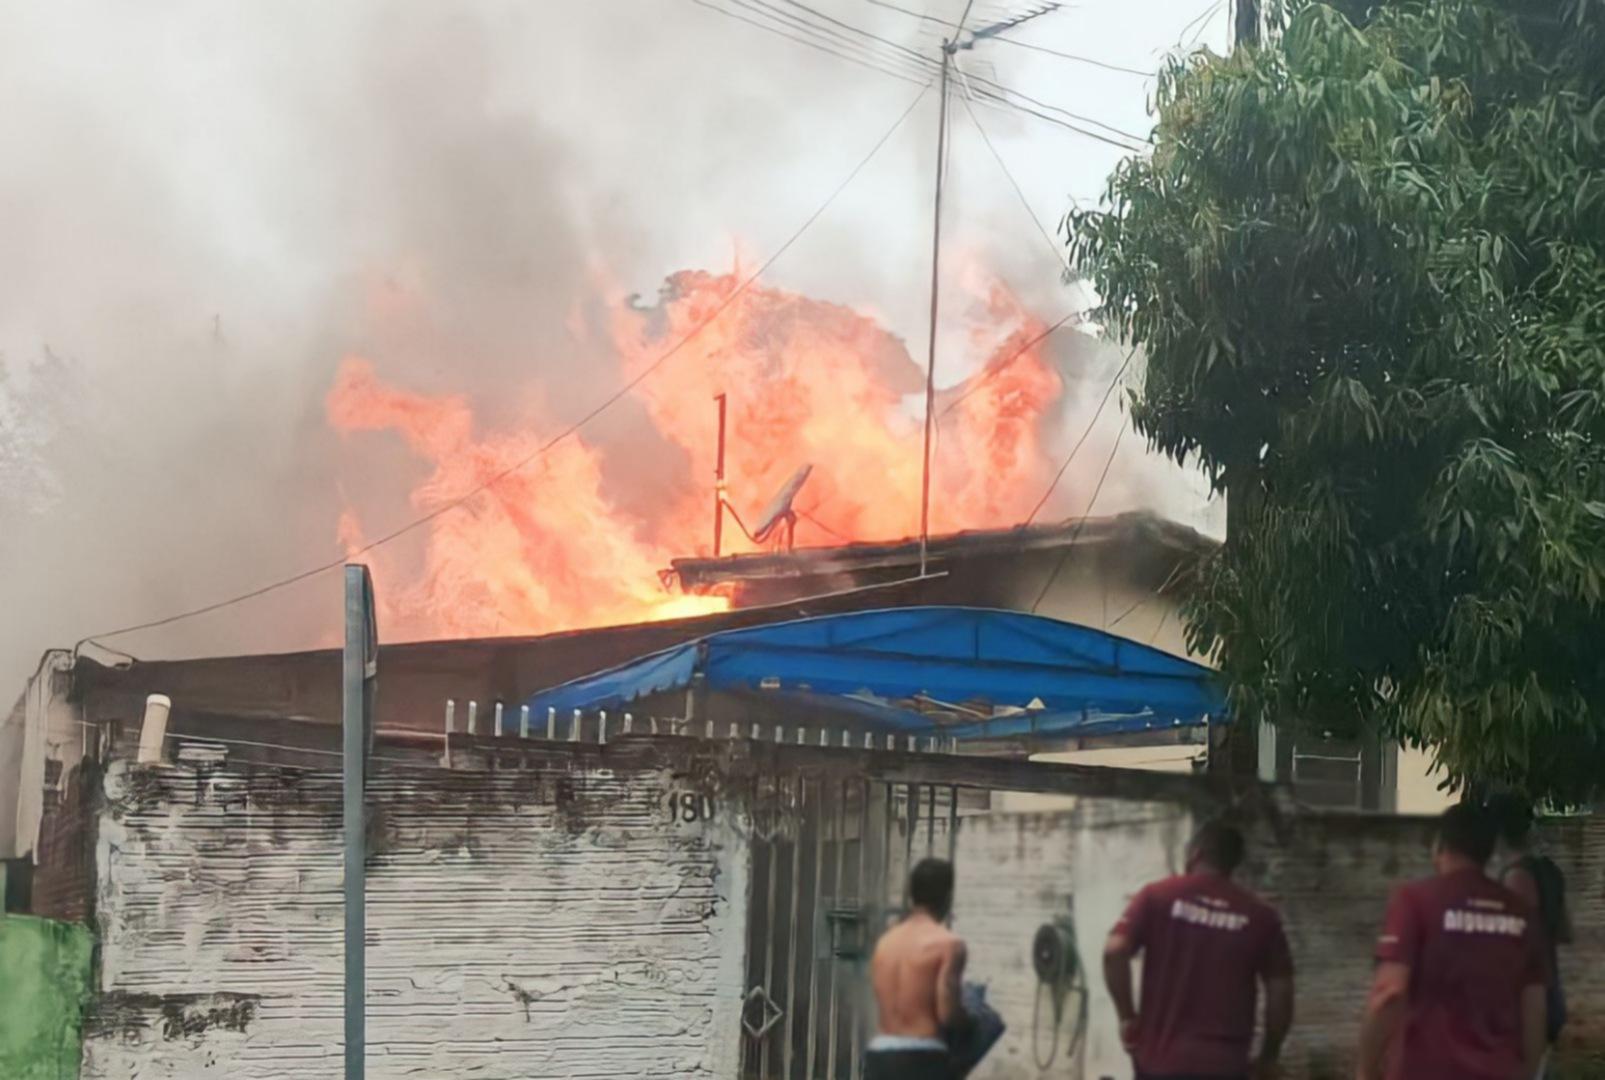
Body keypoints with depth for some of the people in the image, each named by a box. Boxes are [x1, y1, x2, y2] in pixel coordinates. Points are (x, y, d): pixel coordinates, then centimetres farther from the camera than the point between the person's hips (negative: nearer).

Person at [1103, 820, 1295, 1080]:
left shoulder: (1158, 897, 1)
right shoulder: (1259, 915, 4)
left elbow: (1114, 951, -11)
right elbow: (1281, 990, 2)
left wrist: (1127, 1017, -1)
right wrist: (1268, 1056, 15)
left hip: (1162, 1058, 0)